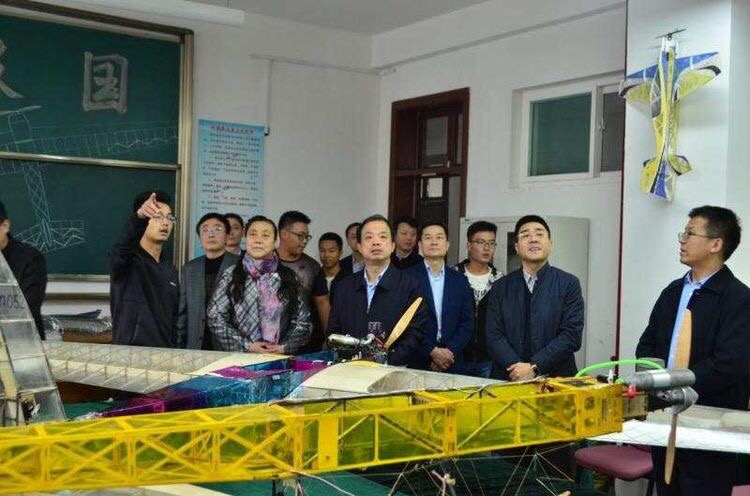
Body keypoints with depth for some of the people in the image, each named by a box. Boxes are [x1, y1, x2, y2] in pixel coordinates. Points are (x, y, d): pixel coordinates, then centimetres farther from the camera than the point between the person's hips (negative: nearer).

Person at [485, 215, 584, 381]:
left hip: (555, 378, -1)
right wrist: (516, 367, -12)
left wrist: (534, 367, -11)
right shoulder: (501, 287, 10)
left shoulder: (569, 284, 4)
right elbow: (493, 335, 3)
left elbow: (572, 335, -3)